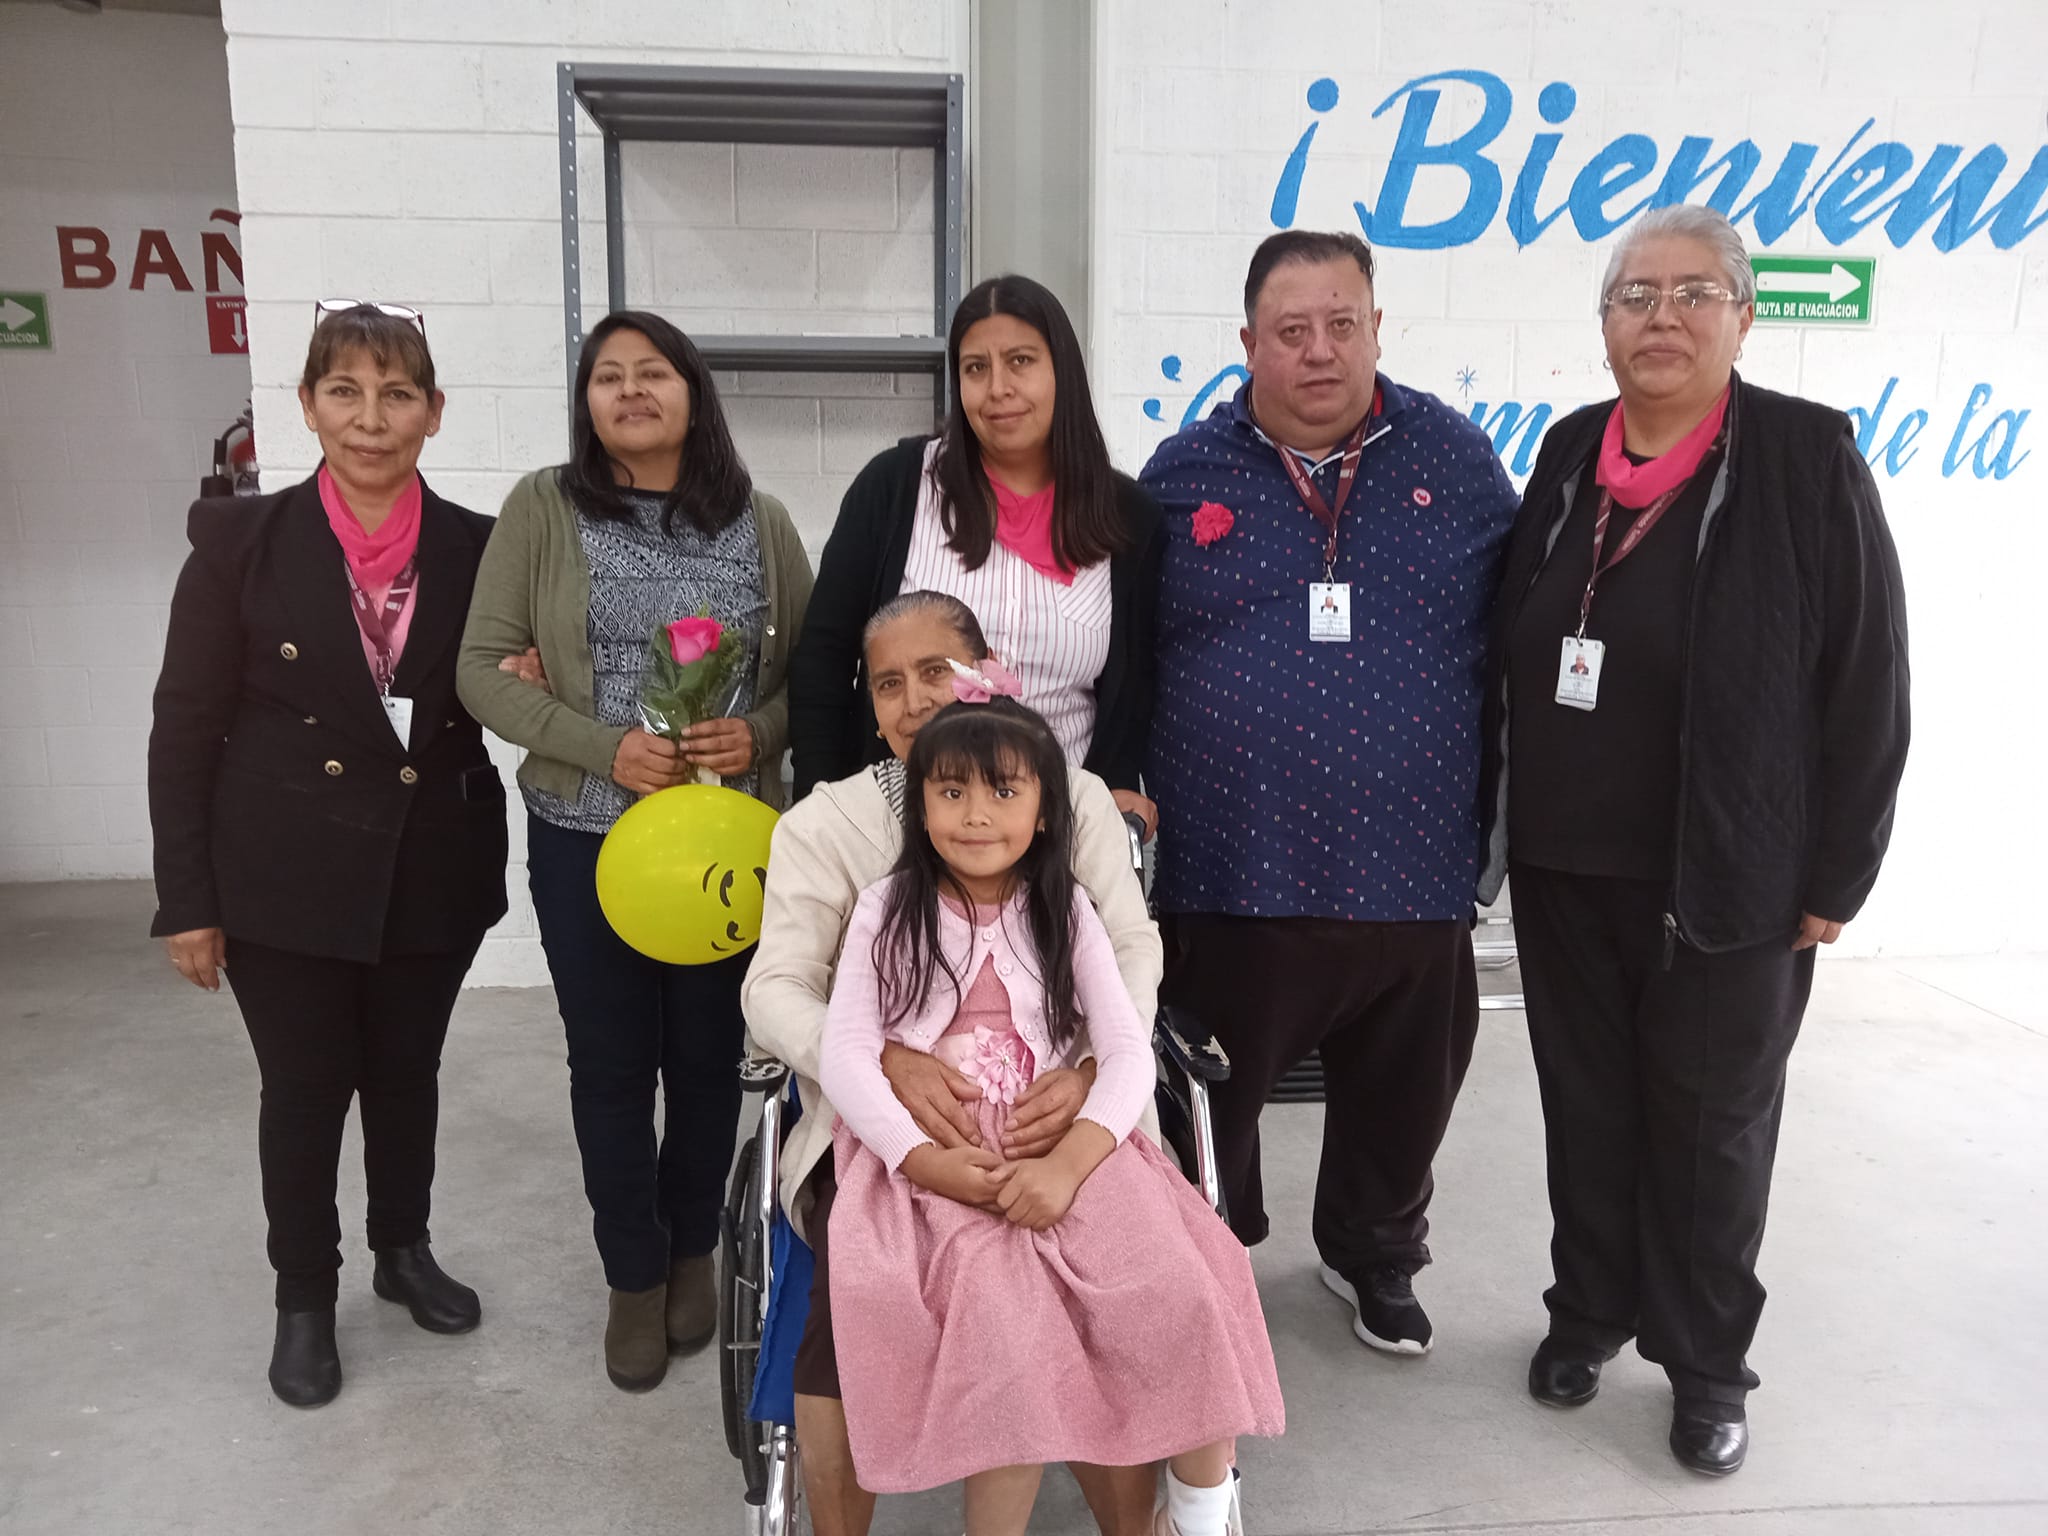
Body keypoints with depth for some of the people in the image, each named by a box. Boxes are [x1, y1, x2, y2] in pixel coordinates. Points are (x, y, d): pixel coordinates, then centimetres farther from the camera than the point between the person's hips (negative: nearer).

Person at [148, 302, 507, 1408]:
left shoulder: (475, 549, -2)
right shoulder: (242, 541, -7)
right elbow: (185, 728, -5)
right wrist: (187, 899, -6)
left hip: (432, 875, 2)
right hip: (289, 879, -2)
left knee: (406, 1072, 18)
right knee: (306, 1089, 11)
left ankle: (404, 1252, 40)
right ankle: (304, 1297, 32)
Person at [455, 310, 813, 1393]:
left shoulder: (760, 522, 2)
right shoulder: (542, 510, -2)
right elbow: (485, 670, -5)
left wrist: (758, 734, -15)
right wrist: (610, 749, -17)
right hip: (586, 836, 0)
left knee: (710, 1056, 13)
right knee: (610, 1065, 10)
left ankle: (691, 1249, 37)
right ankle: (635, 1277, 31)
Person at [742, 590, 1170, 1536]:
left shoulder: (1073, 796, 7)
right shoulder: (824, 822, 4)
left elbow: (1133, 954, 0)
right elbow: (776, 990, -5)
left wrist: (1086, 1075, -21)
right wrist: (891, 1063, -25)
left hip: (1052, 1115, 1)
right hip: (884, 1123, 0)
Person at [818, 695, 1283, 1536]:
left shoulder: (1064, 911, 7)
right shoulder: (887, 909, 4)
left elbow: (1129, 1053, -2)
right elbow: (844, 1056, -4)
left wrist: (1067, 1162, -21)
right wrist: (927, 1159, -20)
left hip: (1057, 1144, 2)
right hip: (925, 1156, -1)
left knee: (1178, 1299, -20)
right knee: (1006, 1318, -29)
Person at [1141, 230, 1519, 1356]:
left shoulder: (1456, 460, 2)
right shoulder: (1183, 475, 1)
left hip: (1411, 869, 2)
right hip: (1228, 872, -1)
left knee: (1402, 1092, 19)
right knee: (1209, 1096, 14)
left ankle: (1374, 1255, 47)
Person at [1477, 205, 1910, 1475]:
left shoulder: (1810, 457, -9)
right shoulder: (1570, 454, 4)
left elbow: (1868, 683, -9)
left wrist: (1835, 876, -9)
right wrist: (1495, 824, 8)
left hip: (1730, 883, -4)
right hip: (1565, 868, 4)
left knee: (1712, 1127, 12)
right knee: (1586, 1104, 17)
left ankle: (1708, 1361, 32)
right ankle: (1590, 1307, 38)